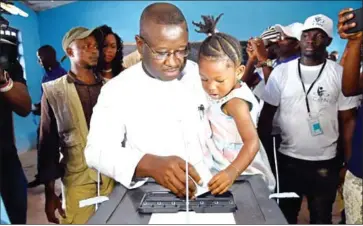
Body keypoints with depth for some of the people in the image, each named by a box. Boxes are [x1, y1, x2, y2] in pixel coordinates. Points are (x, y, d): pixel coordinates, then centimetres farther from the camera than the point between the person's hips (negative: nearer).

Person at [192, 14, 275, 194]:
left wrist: (232, 172, -49)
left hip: (246, 176, -7)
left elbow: (252, 142, -36)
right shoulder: (234, 89, -1)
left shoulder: (235, 102, -25)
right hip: (224, 169, 8)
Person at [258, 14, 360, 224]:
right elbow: (267, 115, 1)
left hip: (326, 163, 0)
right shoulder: (281, 72, -3)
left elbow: (347, 121, 0)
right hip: (288, 160, 1)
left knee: (321, 218, 18)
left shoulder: (340, 74, -4)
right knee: (285, 216, 17)